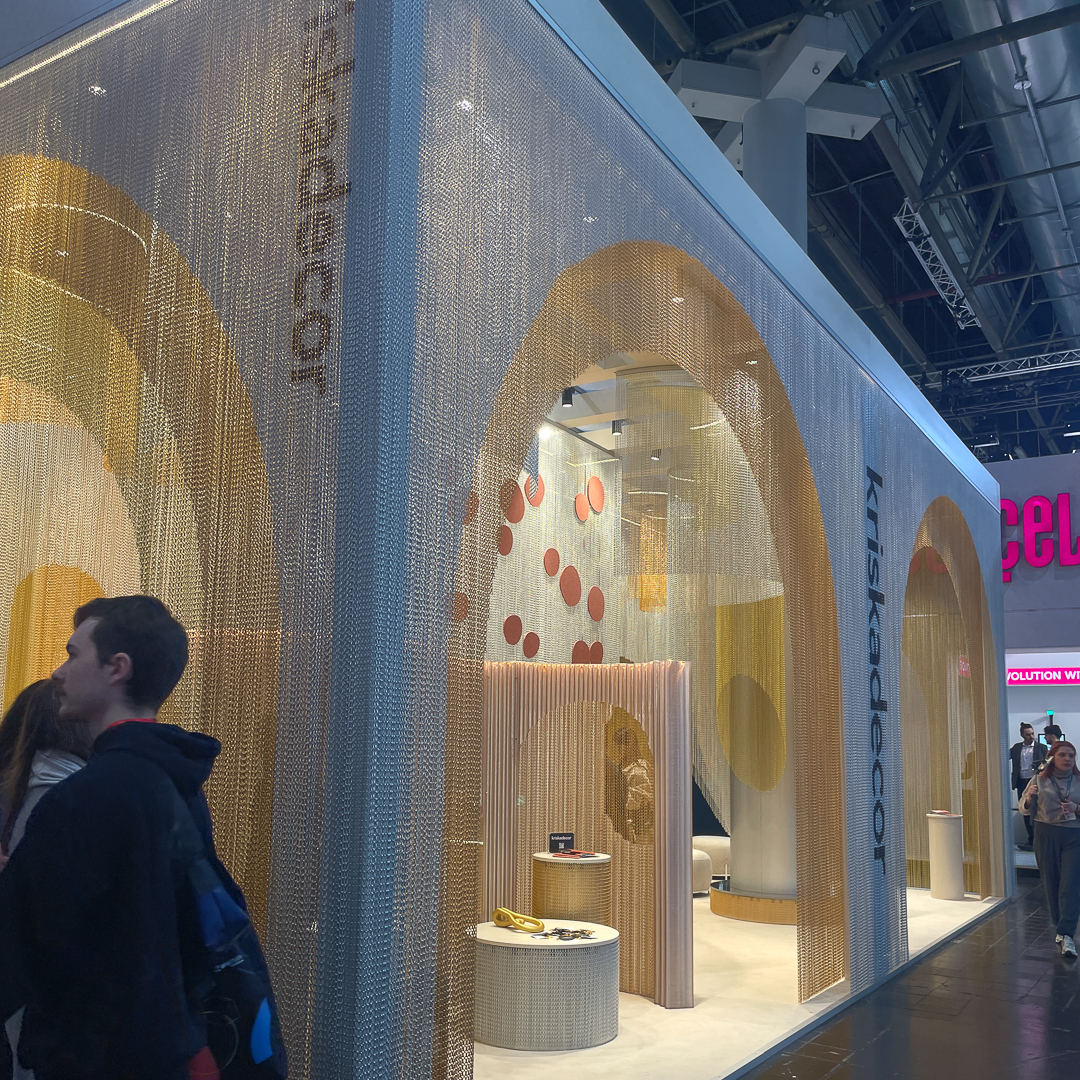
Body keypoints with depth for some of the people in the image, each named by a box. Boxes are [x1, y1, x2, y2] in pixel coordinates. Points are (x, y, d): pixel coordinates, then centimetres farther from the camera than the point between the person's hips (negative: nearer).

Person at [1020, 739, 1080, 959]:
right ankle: (1061, 927, 23)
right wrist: (1029, 798, -14)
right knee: (1051, 883, 7)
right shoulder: (1039, 780, 4)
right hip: (1046, 835, 1)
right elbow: (1024, 809, 7)